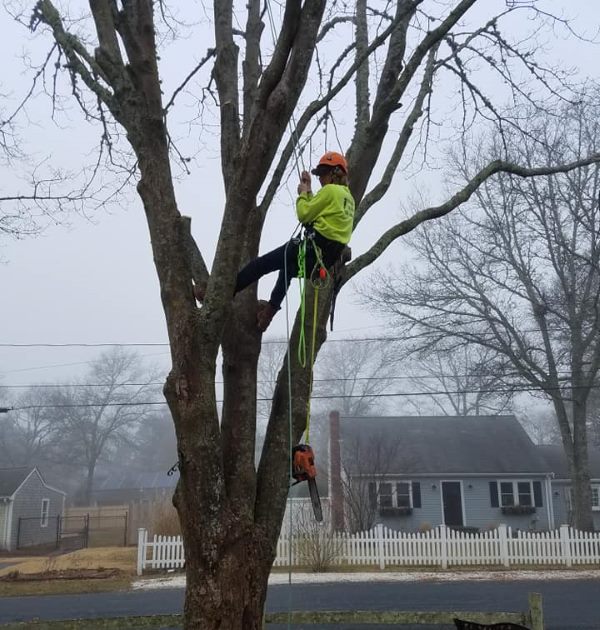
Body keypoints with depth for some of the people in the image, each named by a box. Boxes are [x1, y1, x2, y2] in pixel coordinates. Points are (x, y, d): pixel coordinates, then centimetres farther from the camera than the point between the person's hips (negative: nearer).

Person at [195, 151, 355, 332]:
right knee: (288, 266, 34)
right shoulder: (348, 197, 20)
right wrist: (309, 192, 20)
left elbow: (304, 215, -8)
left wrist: (303, 193, 8)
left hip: (315, 245, -9)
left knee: (262, 263, -3)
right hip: (330, 256, 9)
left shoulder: (330, 190, -7)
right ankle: (272, 307, 36)